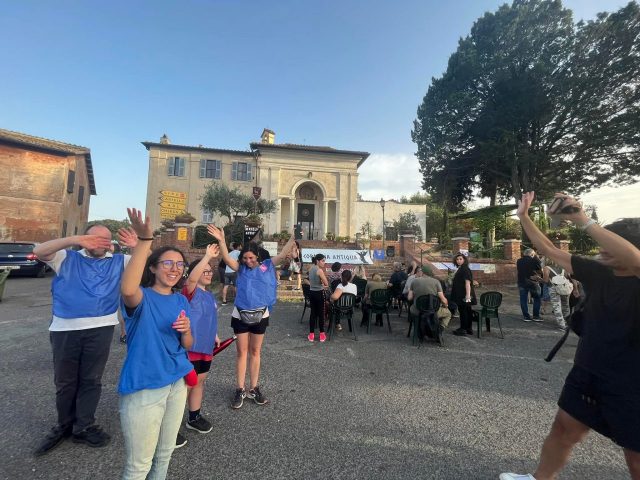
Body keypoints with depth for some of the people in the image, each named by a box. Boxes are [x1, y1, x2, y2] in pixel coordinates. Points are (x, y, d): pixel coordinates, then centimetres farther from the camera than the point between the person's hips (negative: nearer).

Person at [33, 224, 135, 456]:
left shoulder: (119, 261, 3)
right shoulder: (67, 258, 6)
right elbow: (39, 251, -11)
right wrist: (74, 239, -23)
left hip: (100, 329, 0)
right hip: (64, 329, 1)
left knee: (91, 379, 12)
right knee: (64, 381, 17)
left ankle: (83, 427, 29)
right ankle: (64, 425, 38)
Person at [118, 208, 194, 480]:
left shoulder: (181, 301, 3)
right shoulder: (143, 297, -13)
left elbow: (187, 345, 7)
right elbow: (127, 289, -40)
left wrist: (186, 330, -16)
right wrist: (144, 240, -46)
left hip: (177, 383, 6)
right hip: (144, 387, -6)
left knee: (165, 453, 24)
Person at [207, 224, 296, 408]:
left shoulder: (267, 266, -3)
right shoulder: (241, 268, -3)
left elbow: (283, 254, -10)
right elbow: (227, 259, -20)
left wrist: (294, 237, -19)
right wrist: (221, 240, -35)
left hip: (260, 315, 1)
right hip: (241, 315, 0)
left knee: (255, 352, 15)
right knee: (242, 352, 11)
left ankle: (254, 389, 29)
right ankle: (240, 390, 26)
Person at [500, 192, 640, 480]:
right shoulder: (598, 273, -1)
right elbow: (549, 251, 3)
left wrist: (582, 220, -35)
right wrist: (524, 217, 0)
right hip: (586, 374, 5)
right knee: (563, 430, 19)